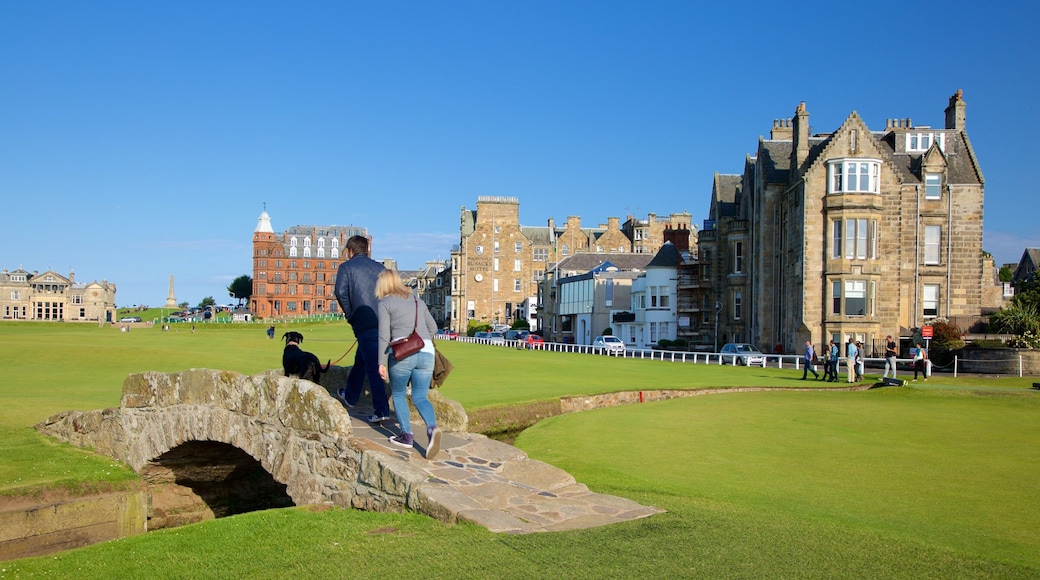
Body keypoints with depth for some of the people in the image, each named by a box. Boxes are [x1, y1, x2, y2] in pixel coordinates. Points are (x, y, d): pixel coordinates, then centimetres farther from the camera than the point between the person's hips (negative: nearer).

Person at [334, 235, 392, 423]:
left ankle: (381, 410, -9)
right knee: (361, 359, 23)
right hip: (384, 322, 6)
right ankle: (350, 396, 40)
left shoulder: (346, 267, 5)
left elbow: (341, 292, -10)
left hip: (365, 323, -6)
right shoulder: (378, 266, 19)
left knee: (373, 366, -5)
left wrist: (350, 314, 2)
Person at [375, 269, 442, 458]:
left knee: (398, 394, 16)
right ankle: (432, 428, -17)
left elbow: (384, 335, -2)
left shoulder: (385, 303, 5)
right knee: (420, 397, 9)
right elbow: (433, 328, 25)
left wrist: (382, 363, 1)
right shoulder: (418, 301, 21)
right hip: (427, 352, 4)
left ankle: (407, 435, 10)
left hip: (402, 353, -4)